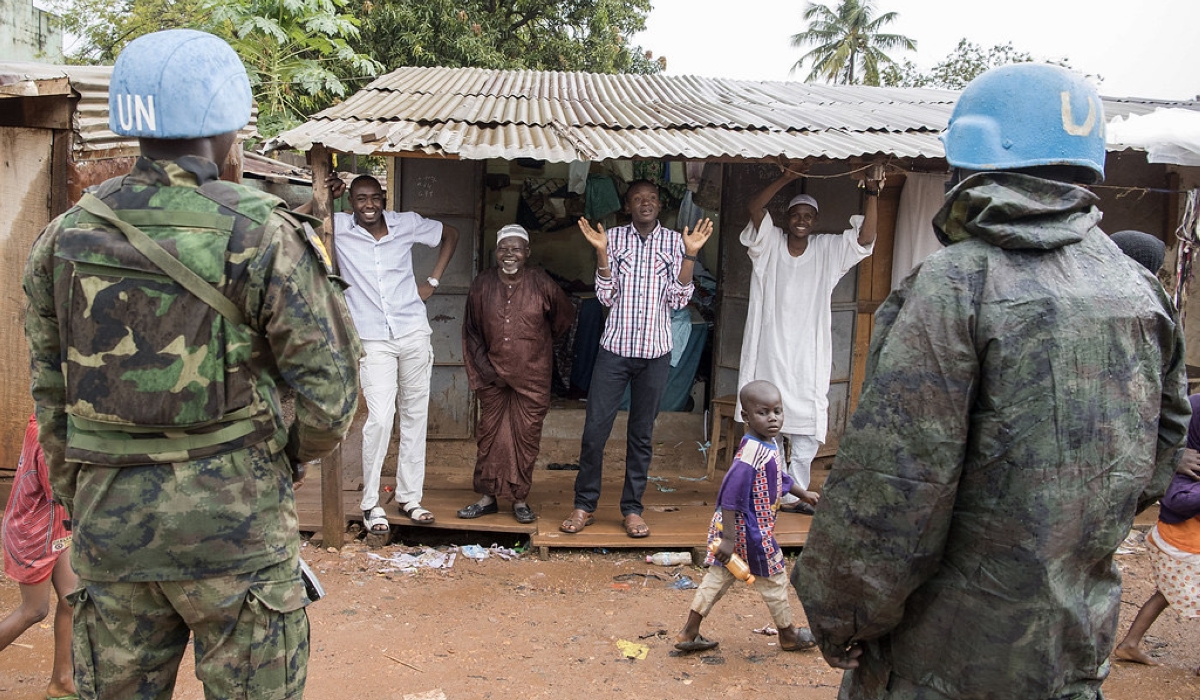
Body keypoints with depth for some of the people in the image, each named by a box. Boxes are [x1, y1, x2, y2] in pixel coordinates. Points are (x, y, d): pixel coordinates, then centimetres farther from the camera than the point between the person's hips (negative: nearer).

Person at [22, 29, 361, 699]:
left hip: (109, 521, 5)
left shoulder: (64, 237, 3)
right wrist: (291, 458, 9)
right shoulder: (261, 234, -12)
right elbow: (328, 389, -12)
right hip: (234, 520, -4)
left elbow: (50, 397, 10)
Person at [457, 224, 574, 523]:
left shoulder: (542, 285, -6)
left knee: (526, 437, 4)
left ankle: (520, 499, 16)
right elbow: (471, 332, 8)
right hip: (492, 376, 2)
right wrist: (483, 367, 1)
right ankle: (487, 497, 17)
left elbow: (564, 317, 12)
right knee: (489, 435, 6)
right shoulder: (482, 286, -1)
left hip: (532, 377, -1)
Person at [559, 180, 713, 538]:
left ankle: (632, 508, 18)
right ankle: (584, 505, 13)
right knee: (594, 429, -1)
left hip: (655, 351, 1)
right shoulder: (614, 238, 2)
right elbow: (607, 296, -4)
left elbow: (678, 299, -3)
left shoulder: (674, 241, 4)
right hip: (615, 347, 0)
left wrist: (690, 254, -11)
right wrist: (601, 252, -14)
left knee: (642, 434, 8)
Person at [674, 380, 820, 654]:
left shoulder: (770, 445, 4)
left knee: (719, 577, 15)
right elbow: (730, 496, -29)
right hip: (748, 530, -9)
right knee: (774, 580, 12)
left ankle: (688, 633, 22)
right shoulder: (751, 453, -28)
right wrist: (728, 538, -27)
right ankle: (788, 635, 35)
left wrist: (804, 493, 32)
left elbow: (779, 476, 24)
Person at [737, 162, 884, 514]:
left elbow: (865, 238, -7)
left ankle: (793, 495, 11)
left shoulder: (828, 251, 6)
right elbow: (755, 208, -14)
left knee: (808, 431, 0)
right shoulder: (769, 244, 2)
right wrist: (785, 178, -26)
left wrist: (872, 194, -18)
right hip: (769, 353, -1)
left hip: (808, 358, 1)